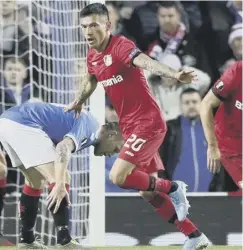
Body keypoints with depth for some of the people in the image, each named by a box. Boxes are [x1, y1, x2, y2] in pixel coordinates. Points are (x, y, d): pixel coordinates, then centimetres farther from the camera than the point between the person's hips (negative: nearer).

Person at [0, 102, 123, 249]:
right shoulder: (90, 125, -5)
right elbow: (64, 147, -22)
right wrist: (60, 184, -29)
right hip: (23, 125, -10)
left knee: (36, 180, 23)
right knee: (61, 178, -9)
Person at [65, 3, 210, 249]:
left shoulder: (120, 46, -19)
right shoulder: (92, 56, 6)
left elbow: (145, 62, -39)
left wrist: (174, 75, -55)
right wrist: (78, 102, 27)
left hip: (148, 123, -9)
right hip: (130, 127, 9)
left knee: (118, 177, -20)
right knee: (148, 192, 10)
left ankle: (172, 188, 2)